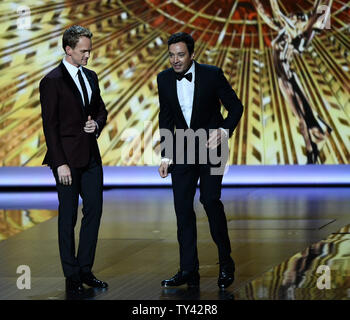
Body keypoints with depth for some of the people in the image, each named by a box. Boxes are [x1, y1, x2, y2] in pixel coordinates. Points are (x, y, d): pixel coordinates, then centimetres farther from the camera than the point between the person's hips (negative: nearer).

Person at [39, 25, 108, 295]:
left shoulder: (91, 77, 11)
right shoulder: (52, 81, -9)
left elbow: (101, 109, 21)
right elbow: (50, 126, -12)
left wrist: (97, 124, -4)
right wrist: (60, 163, -16)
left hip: (91, 156, 7)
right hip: (67, 157, -7)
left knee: (94, 210, 7)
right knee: (68, 216, 1)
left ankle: (85, 269, 17)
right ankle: (72, 276, 8)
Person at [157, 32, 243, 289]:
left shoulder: (212, 75, -10)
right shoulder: (164, 79, 1)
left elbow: (235, 106, -2)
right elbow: (165, 120, 8)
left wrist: (224, 131, -18)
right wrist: (166, 156, 5)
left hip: (210, 146, -4)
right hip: (183, 151, 4)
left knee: (211, 200, -14)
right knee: (182, 206, -1)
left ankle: (226, 262, 3)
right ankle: (189, 271, 5)